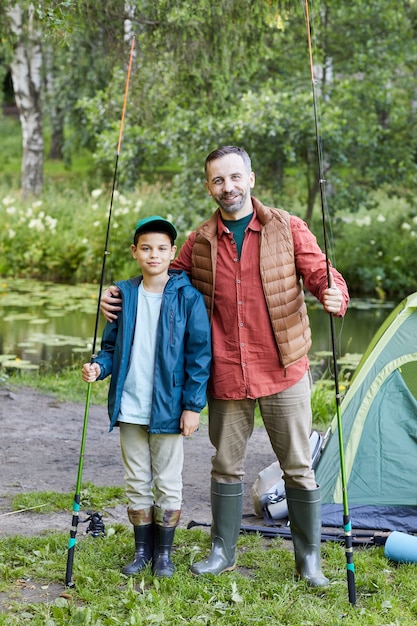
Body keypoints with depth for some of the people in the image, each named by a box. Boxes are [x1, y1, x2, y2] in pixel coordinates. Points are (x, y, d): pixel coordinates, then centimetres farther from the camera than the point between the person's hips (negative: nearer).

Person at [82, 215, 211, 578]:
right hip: (129, 409, 4)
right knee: (137, 482, 14)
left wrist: (193, 405, -10)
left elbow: (200, 353, -7)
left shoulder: (187, 297, -7)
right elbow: (112, 345, 12)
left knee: (168, 483, 8)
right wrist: (98, 366, -9)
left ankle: (164, 552, 22)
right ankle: (142, 550, 27)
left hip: (168, 409, -4)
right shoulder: (124, 294, 4)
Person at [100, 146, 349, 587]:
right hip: (227, 377, 2)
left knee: (298, 467, 5)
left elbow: (320, 273, -3)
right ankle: (222, 552, 28)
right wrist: (121, 299, 1)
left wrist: (334, 297, -26)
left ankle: (309, 559, 18)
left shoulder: (287, 228, -2)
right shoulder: (200, 242, 5)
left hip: (284, 370, -2)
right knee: (226, 465, 13)